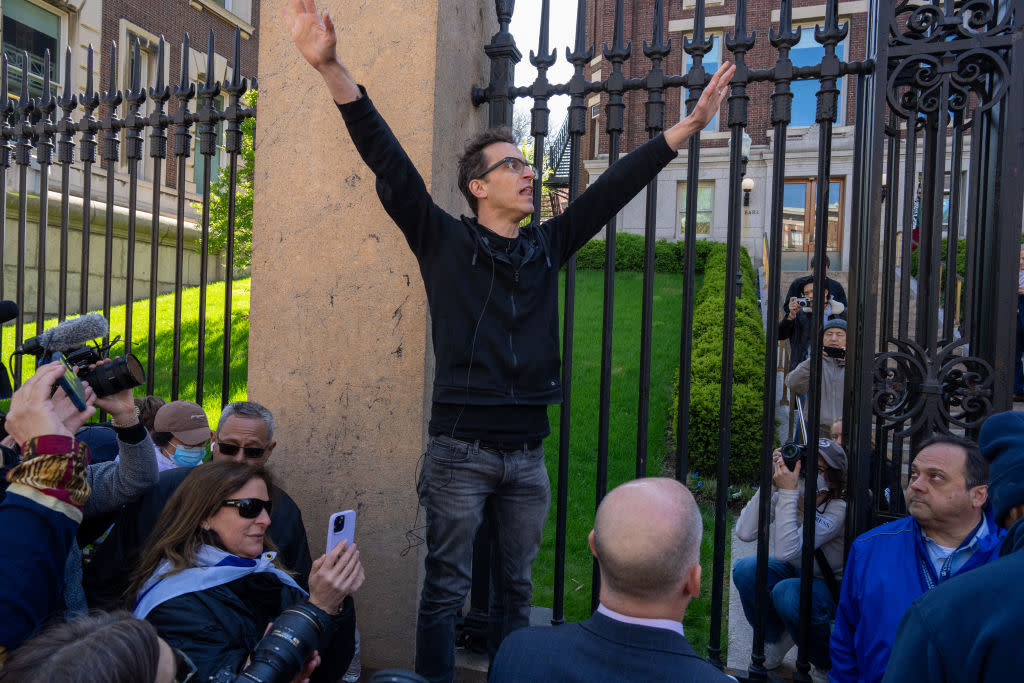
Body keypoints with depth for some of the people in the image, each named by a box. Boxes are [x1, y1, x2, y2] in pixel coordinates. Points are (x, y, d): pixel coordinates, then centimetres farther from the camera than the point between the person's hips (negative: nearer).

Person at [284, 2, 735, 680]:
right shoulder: (445, 241, -1)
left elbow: (616, 185, 11)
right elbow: (391, 165, -10)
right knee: (447, 587, 5)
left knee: (517, 589, 15)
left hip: (527, 454, 4)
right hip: (461, 451, -4)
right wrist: (332, 67, -20)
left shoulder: (547, 247, 11)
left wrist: (692, 123, 11)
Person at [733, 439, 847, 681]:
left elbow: (787, 551, -40)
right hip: (795, 573, 5)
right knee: (744, 569, -21)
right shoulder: (783, 497, -13)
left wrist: (788, 492, -40)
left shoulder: (837, 509, -27)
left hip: (829, 587, -5)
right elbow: (744, 532, -27)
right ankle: (776, 638, 6)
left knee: (787, 592, -34)